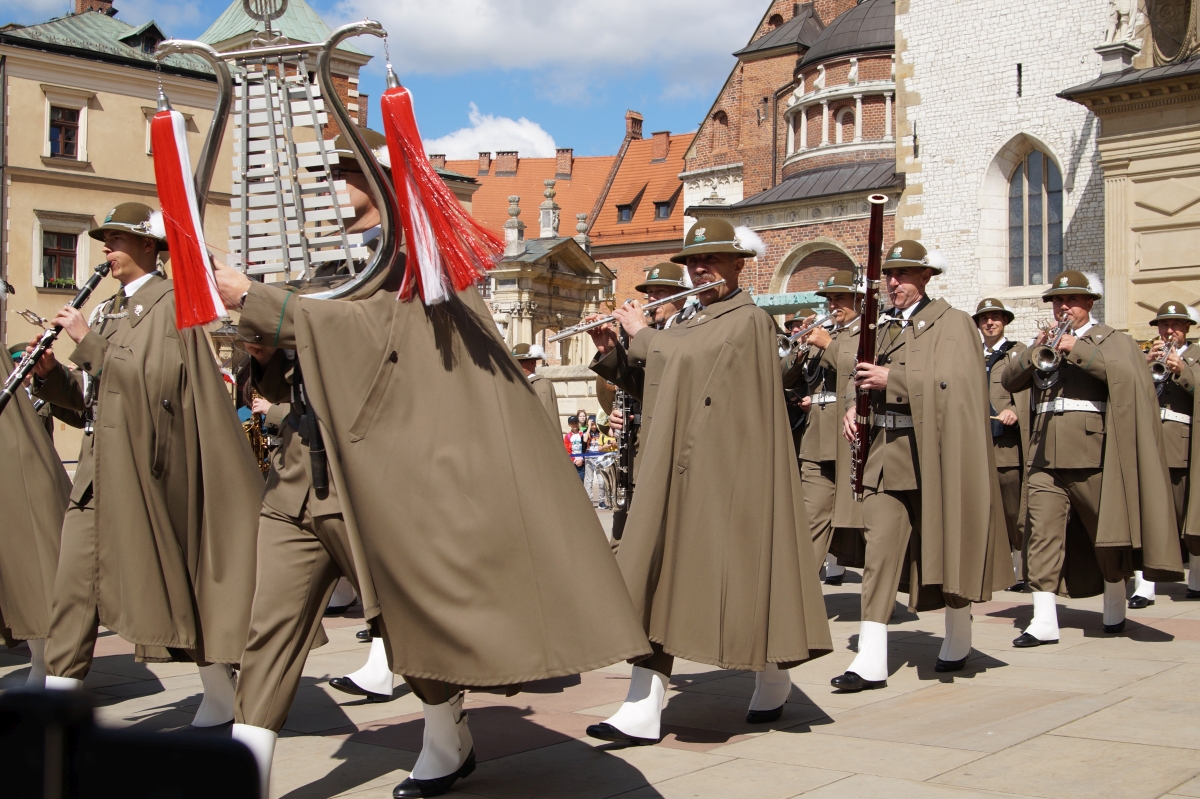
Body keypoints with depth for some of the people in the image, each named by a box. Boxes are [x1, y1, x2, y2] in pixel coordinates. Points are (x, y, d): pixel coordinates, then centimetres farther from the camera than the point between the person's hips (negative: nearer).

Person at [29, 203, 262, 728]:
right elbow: (89, 398, 19)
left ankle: (221, 693, 12)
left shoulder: (169, 302, -6)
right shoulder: (108, 310, 17)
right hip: (99, 464, 7)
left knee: (169, 575, 0)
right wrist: (49, 372, 1)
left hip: (146, 463, -7)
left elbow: (154, 377, -19)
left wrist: (87, 341, -16)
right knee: (74, 582, 2)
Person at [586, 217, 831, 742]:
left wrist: (641, 332, -4)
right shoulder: (688, 328, 19)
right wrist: (611, 353, 6)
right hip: (677, 474, 7)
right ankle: (642, 712, -4)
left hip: (725, 475, -7)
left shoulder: (749, 321, -6)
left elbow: (683, 357, -19)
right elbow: (652, 386, 18)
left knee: (738, 572, 2)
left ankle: (774, 680, 27)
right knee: (661, 579, -1)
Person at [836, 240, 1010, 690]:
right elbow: (868, 378, 21)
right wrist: (855, 407, 0)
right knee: (878, 547, -4)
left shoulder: (952, 323, -3)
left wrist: (891, 379, -20)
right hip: (886, 453, 5)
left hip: (934, 453, -5)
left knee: (945, 544, 7)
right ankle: (871, 662, -6)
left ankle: (958, 641, 28)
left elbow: (952, 381, -17)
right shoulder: (884, 328, 16)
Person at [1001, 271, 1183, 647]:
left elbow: (1127, 373, -14)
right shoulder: (1043, 344, 20)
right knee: (1041, 533, -6)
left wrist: (1078, 350, -17)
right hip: (1045, 457, 4)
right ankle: (1044, 621, -8)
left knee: (1107, 532, 8)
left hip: (1093, 453, -3)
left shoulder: (1111, 340, 6)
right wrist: (1034, 351, -5)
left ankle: (1115, 608, 27)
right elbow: (1009, 381, 11)